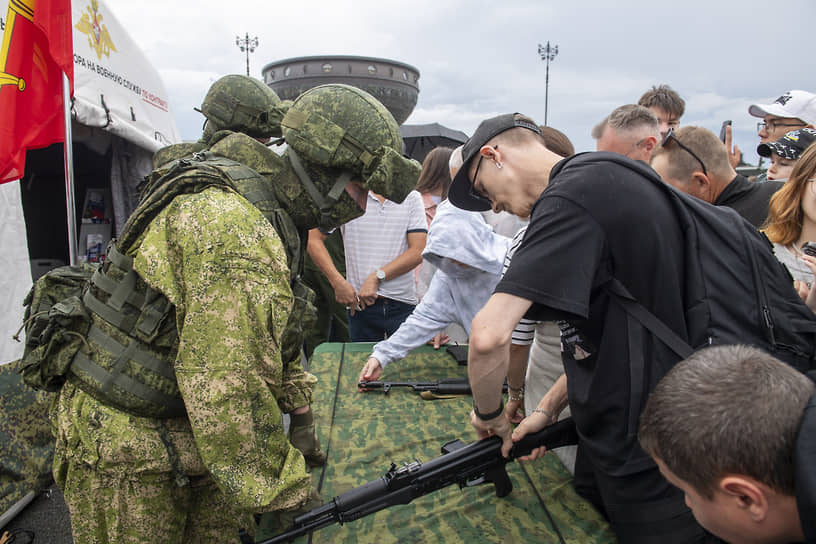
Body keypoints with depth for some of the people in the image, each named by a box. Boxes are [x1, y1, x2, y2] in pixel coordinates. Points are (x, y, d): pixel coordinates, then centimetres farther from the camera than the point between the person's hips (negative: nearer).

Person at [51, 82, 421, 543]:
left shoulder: (271, 215, 5)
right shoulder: (234, 222, -30)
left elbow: (272, 333, 16)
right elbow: (227, 386, -32)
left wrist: (300, 414, 17)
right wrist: (284, 485, -19)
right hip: (125, 445, -9)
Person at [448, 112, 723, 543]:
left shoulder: (571, 196, -22)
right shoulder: (603, 179, 9)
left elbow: (488, 335, -31)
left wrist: (489, 414, -12)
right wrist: (549, 408, 10)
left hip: (642, 456, -9)